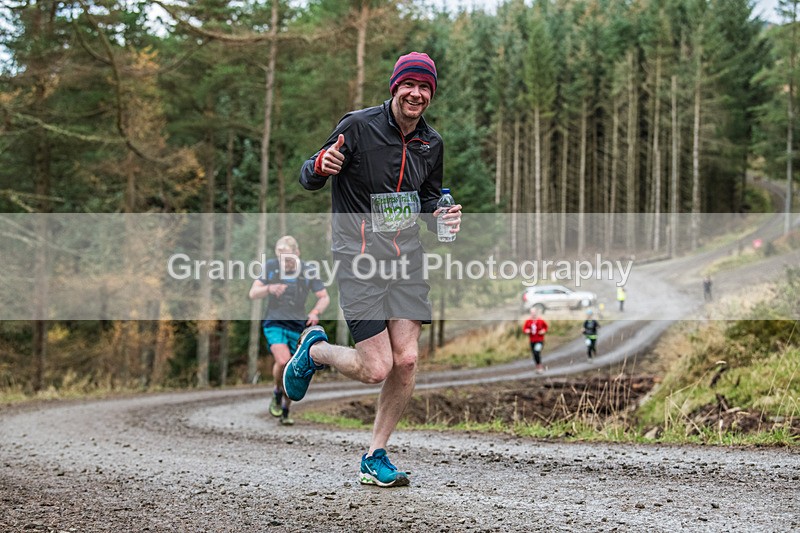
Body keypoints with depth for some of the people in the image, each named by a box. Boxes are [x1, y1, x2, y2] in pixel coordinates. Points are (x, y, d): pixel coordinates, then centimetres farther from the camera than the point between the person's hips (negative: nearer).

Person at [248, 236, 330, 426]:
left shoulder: (307, 272, -4)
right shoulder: (270, 267, -4)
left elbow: (324, 297, 2)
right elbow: (253, 294, -4)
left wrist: (315, 312, -18)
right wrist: (269, 289, -25)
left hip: (298, 325, 2)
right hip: (274, 323, -1)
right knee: (283, 360, -26)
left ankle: (285, 412, 22)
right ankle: (277, 394, 3)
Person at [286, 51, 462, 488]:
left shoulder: (431, 143, 8)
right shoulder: (358, 126, -10)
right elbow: (308, 180, -4)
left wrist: (441, 218, -1)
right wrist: (321, 165, -28)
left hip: (406, 257, 5)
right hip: (359, 257, -5)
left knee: (406, 360, -5)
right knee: (376, 369, -10)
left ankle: (375, 457, 11)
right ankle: (314, 350, 22)